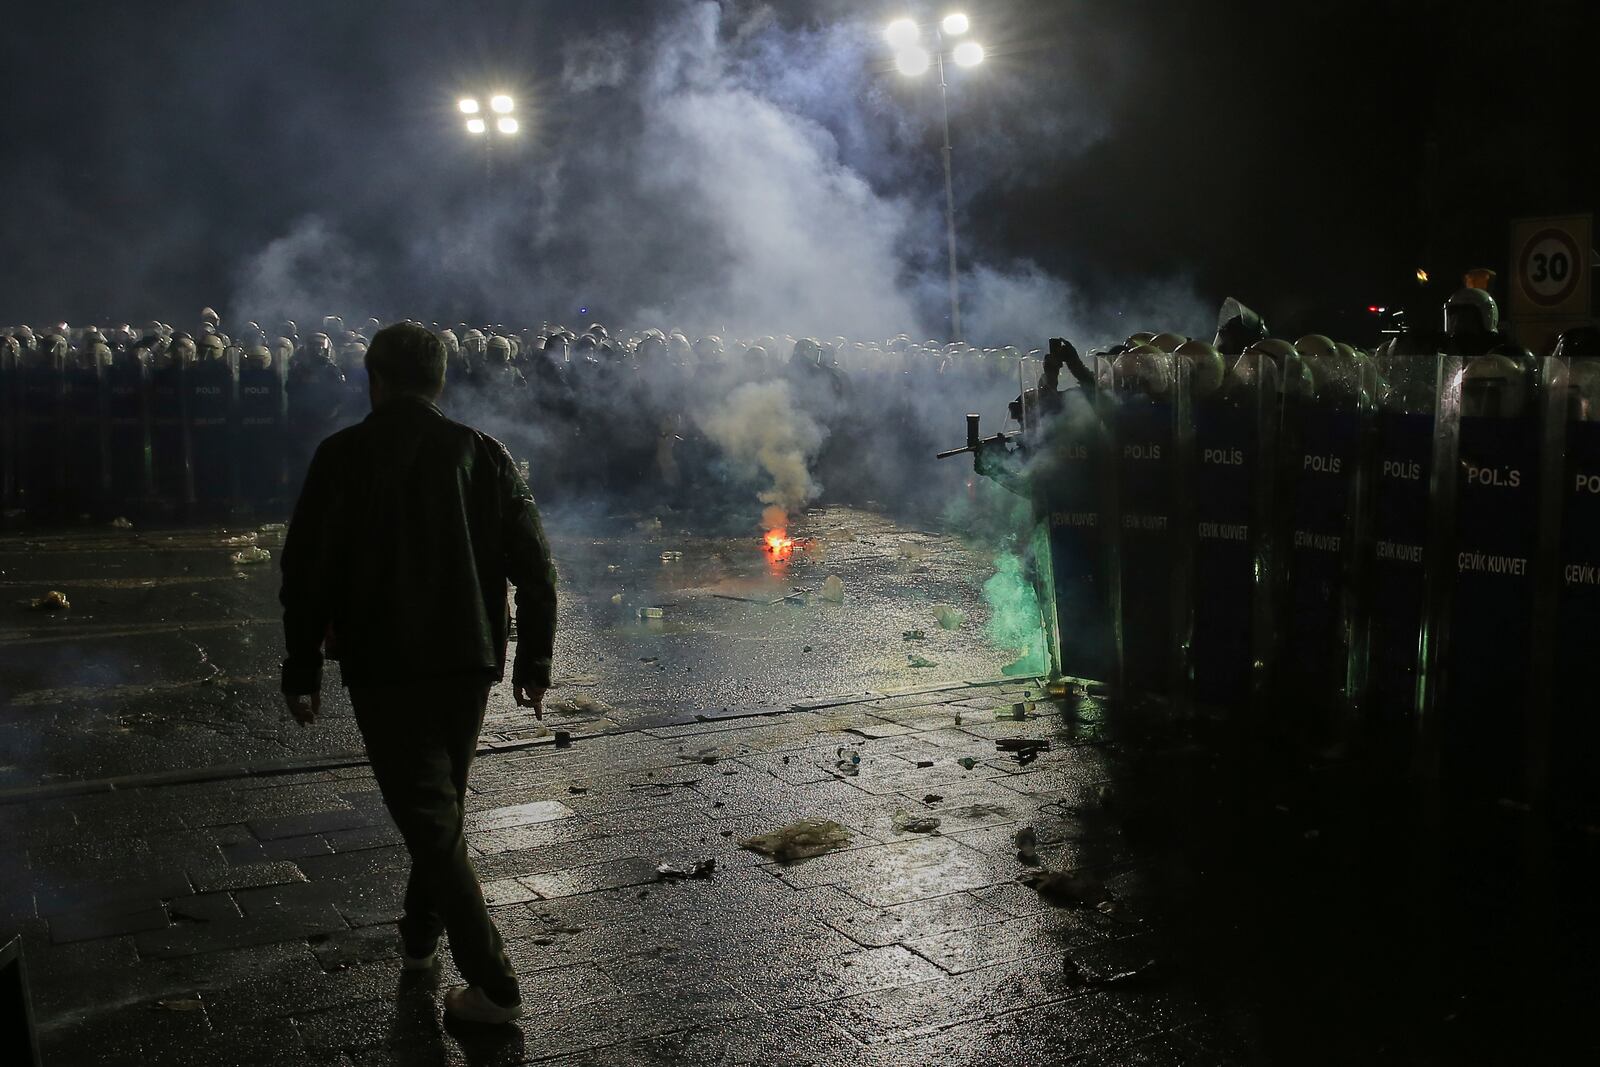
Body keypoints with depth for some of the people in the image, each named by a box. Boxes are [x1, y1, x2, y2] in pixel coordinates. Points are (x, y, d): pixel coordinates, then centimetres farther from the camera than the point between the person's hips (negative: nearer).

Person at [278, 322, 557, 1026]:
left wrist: (302, 670, 2)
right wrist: (534, 660, 8)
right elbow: (534, 566, 1)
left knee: (428, 818, -2)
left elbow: (307, 569, -6)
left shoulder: (343, 456, -4)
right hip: (469, 662, 4)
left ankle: (494, 985, -5)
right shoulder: (484, 454, 3)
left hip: (382, 666, -4)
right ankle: (420, 934, 40)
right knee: (442, 807, 22)